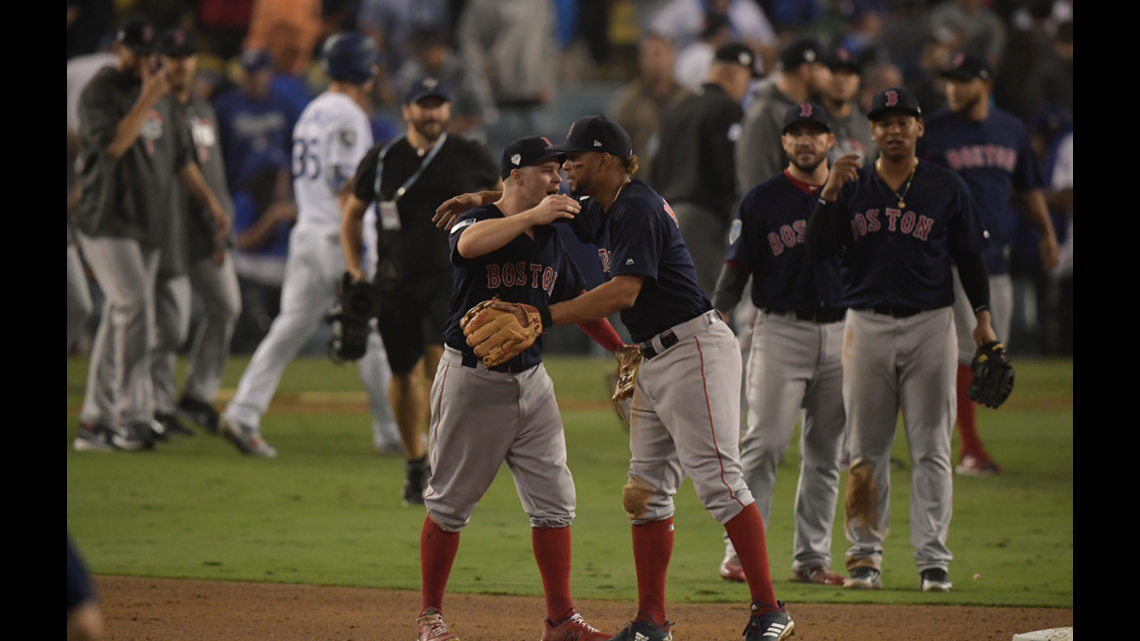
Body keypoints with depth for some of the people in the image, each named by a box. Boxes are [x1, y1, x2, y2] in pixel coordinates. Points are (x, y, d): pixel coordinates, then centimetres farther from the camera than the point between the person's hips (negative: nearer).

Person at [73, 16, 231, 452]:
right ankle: (133, 418, -20)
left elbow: (180, 156, 23)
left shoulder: (160, 96, 16)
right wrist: (146, 101, -22)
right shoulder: (100, 92, -7)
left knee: (119, 321, 6)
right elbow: (111, 146, -22)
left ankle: (96, 424, 9)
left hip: (147, 228, 8)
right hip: (107, 224, -7)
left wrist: (210, 201, 16)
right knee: (134, 308, -18)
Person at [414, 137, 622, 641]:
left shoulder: (553, 239, 8)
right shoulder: (477, 222, -11)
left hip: (529, 381, 6)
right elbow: (469, 244, -36)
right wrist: (534, 216, -40)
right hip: (470, 378, -6)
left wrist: (623, 351, 9)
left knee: (554, 500, 1)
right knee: (450, 502, 3)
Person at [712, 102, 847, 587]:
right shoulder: (760, 201, 1)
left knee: (826, 451, 5)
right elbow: (735, 273, 0)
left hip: (840, 332, 3)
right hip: (781, 332, -3)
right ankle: (740, 550, -8)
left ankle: (812, 557, 11)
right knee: (764, 443, -11)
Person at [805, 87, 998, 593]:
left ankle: (933, 560, 1)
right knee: (866, 449, 4)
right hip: (867, 327, 1)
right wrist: (830, 194, -15)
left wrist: (982, 318, 0)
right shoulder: (853, 186, 7)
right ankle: (864, 554, 10)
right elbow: (817, 248, -2)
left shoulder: (947, 188, 4)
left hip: (930, 325, -1)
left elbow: (970, 256, 8)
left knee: (931, 448, -1)